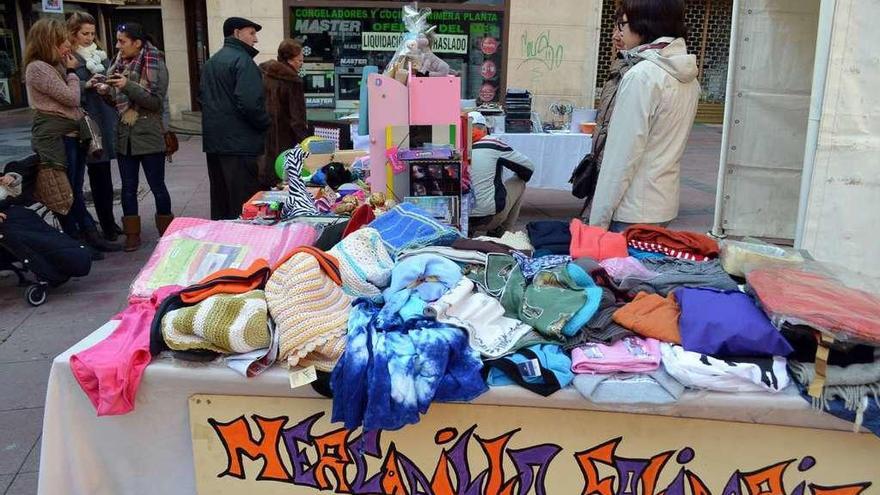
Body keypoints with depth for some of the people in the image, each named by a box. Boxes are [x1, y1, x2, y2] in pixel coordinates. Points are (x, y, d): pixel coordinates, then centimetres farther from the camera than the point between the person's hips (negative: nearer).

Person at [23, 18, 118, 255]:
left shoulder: (56, 65, 15)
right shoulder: (37, 68, -14)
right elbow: (71, 97, -15)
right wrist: (72, 72, -5)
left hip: (74, 135, 9)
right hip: (56, 137, -9)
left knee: (76, 191, 12)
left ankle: (89, 236, 17)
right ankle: (75, 241, 9)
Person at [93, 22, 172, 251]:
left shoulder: (156, 65, -8)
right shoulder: (119, 64, 8)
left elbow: (157, 102, -15)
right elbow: (116, 99, 14)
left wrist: (128, 86, -23)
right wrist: (104, 89, -7)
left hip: (149, 136, -5)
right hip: (124, 135, 5)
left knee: (157, 186, 5)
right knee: (128, 187, 9)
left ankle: (166, 233, 20)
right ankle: (132, 234, 19)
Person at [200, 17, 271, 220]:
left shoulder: (211, 62, 17)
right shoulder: (242, 60, -12)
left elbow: (203, 98, 21)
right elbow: (250, 103, -22)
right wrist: (265, 123, -7)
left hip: (213, 141, 9)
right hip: (239, 142, -9)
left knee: (219, 199, 17)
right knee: (244, 203, -6)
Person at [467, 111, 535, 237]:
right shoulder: (492, 144, -5)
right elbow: (528, 166, 5)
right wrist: (521, 177, 28)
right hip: (490, 218, -4)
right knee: (519, 183, 19)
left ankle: (468, 230, 17)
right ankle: (499, 233, 19)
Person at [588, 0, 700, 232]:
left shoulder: (641, 76, -17)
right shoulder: (688, 76, 7)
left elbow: (623, 154, -18)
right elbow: (666, 144, 10)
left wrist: (598, 219, -14)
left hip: (634, 212, -8)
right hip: (665, 205, 8)